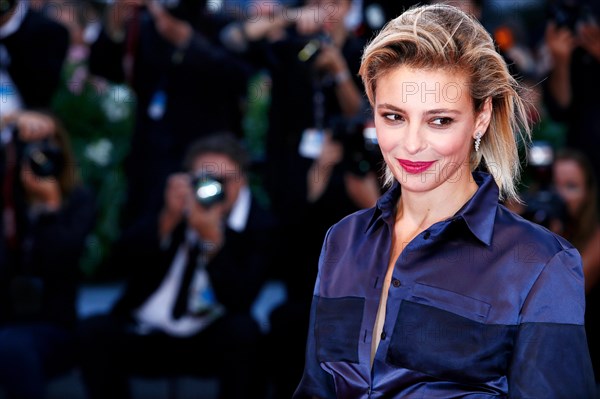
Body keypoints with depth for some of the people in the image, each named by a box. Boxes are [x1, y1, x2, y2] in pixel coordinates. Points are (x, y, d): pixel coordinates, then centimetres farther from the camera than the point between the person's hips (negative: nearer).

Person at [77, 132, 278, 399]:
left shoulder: (259, 224, -6)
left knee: (243, 331, -32)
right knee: (94, 331, -23)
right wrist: (168, 219, -27)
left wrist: (212, 238, -31)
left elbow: (239, 301, -22)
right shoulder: (176, 202, 0)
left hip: (212, 341, -2)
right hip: (147, 336, 2)